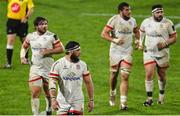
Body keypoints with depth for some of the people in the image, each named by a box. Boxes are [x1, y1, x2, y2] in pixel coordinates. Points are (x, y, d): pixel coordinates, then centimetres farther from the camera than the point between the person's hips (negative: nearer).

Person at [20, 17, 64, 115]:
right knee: (35, 92, -11)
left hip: (48, 69, -1)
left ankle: (49, 110, 39)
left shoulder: (51, 36, -7)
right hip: (35, 68, 1)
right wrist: (22, 56, 4)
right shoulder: (30, 36, 3)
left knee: (48, 93, 12)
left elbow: (61, 48, -4)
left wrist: (49, 51, -17)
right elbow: (24, 46, 21)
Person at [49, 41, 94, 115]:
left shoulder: (82, 65, 3)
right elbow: (52, 82, -12)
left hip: (77, 102, 2)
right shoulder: (58, 64, -6)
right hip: (63, 103, -2)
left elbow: (88, 82, 10)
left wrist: (91, 100, 9)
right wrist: (53, 99, -25)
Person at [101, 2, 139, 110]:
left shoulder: (132, 20, 4)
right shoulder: (114, 20, -11)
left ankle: (123, 102, -12)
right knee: (114, 75, 12)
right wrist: (114, 40, -28)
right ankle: (112, 94, 41)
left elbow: (136, 31, 26)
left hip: (128, 52, 2)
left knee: (125, 77, -9)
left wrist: (138, 40, 8)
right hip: (115, 51, -2)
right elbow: (104, 34, -15)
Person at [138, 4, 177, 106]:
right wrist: (140, 43, 6)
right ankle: (149, 99, -4)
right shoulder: (146, 22, -3)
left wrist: (165, 43, -19)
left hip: (163, 54, 0)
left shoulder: (168, 23, -8)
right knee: (149, 75, -11)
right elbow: (141, 32, 17)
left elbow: (174, 37, -3)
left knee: (162, 76, 11)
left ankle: (161, 95, 35)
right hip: (149, 53, 0)